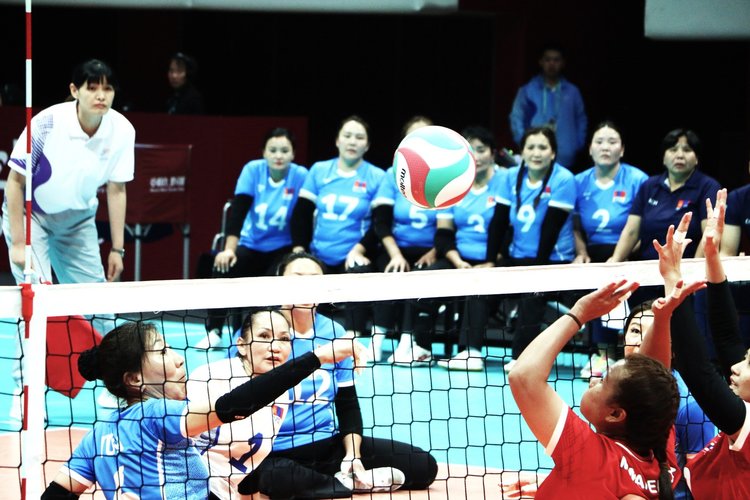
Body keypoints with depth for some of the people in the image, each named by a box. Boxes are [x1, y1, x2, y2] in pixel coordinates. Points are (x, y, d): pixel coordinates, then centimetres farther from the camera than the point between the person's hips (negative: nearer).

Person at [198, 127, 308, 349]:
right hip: (250, 245, 2)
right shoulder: (252, 170, -10)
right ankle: (214, 332, -9)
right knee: (223, 269, -23)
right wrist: (229, 248, -26)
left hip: (283, 249, -2)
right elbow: (238, 210, -16)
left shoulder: (300, 176, -13)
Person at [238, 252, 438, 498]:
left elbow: (348, 404, 12)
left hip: (329, 444, 5)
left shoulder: (334, 332, 6)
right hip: (274, 453, -5)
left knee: (424, 466, -5)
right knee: (278, 477, -43)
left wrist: (352, 454, -2)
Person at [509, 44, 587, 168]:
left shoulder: (572, 92, 9)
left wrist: (578, 145, 3)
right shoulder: (528, 90, 3)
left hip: (565, 161, 2)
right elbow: (516, 119, 3)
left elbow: (581, 120, 14)